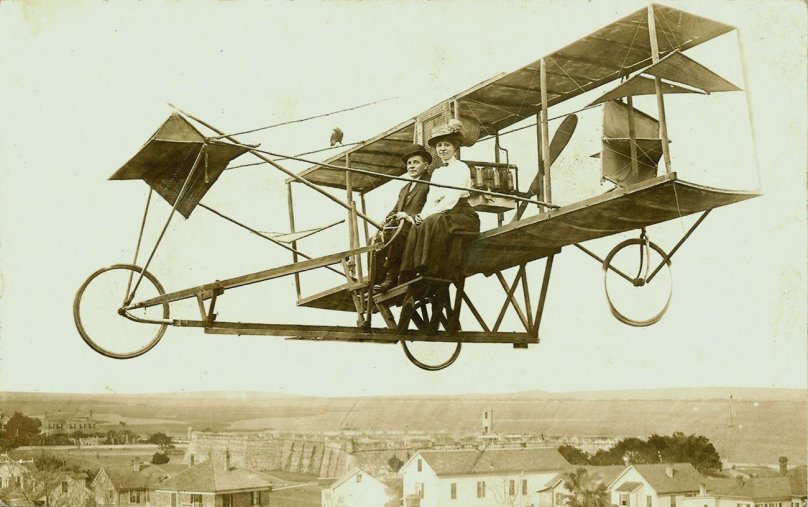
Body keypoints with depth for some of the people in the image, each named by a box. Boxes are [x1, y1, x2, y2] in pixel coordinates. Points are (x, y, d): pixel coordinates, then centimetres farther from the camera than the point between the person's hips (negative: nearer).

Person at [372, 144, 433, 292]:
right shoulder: (405, 189, 27)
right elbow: (395, 210, 22)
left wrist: (412, 218, -23)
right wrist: (387, 220, 0)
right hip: (400, 229, 8)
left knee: (398, 235, -35)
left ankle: (391, 278, -29)